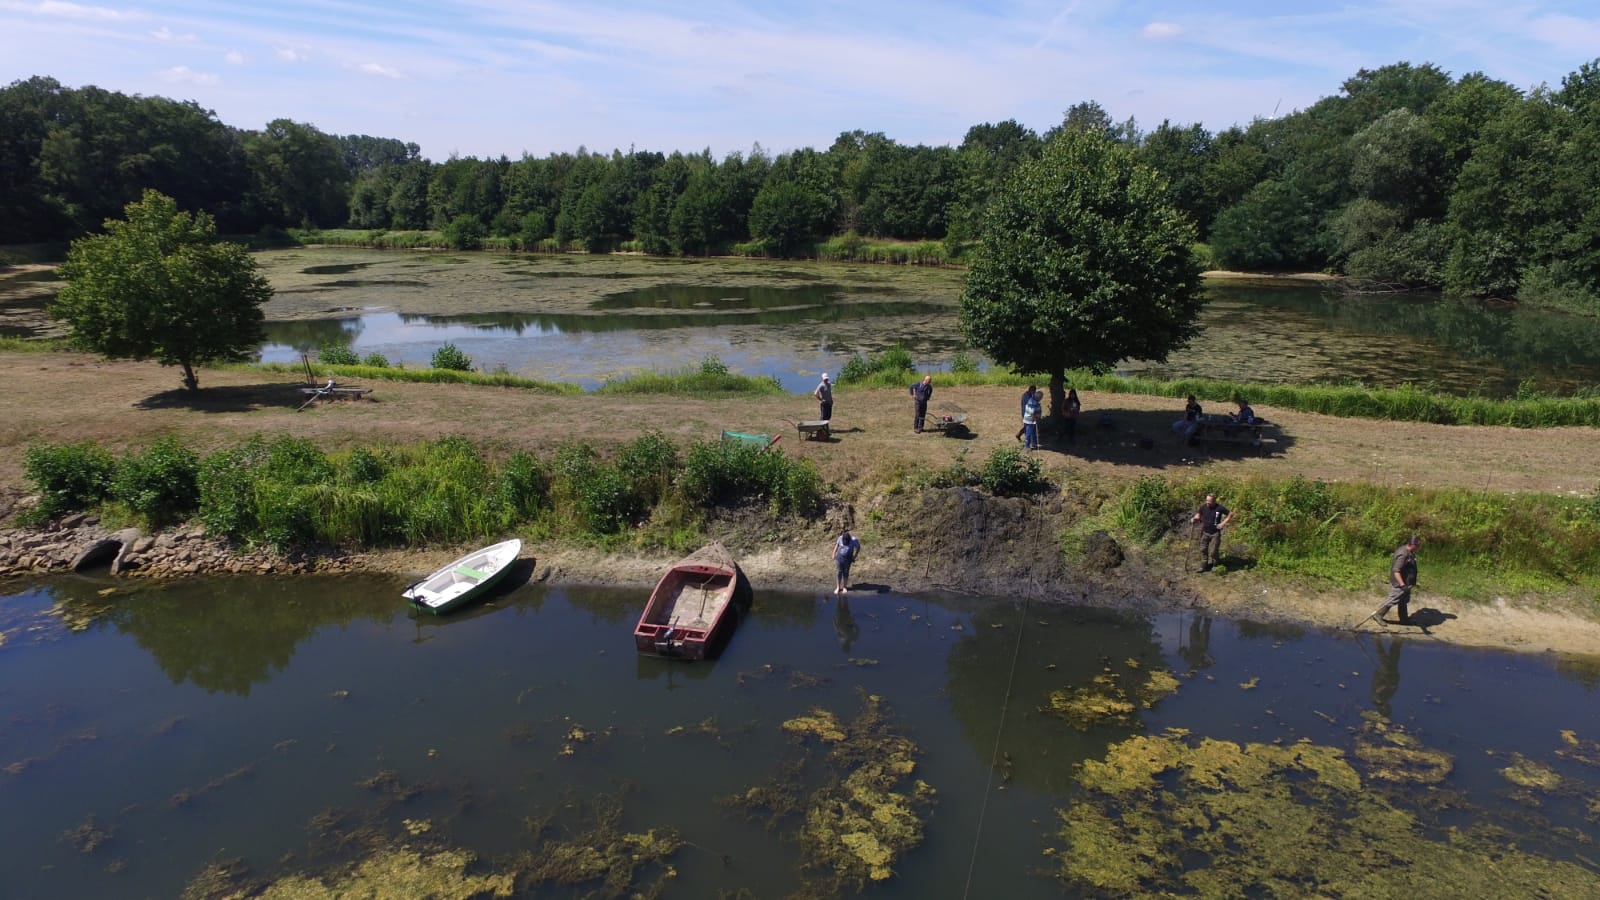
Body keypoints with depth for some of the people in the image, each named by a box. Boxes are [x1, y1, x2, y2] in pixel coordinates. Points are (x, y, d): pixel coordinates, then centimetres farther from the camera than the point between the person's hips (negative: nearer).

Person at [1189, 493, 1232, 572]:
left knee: (1213, 551, -1)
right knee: (1203, 550, 6)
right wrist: (1195, 519, -11)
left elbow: (1230, 514, -3)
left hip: (1215, 533, -4)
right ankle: (1203, 566, 17)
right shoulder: (1203, 507, -5)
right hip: (1205, 532, 4)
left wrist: (1223, 523, -12)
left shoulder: (1219, 508, -14)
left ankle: (1214, 567, 16)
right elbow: (1198, 515, 11)